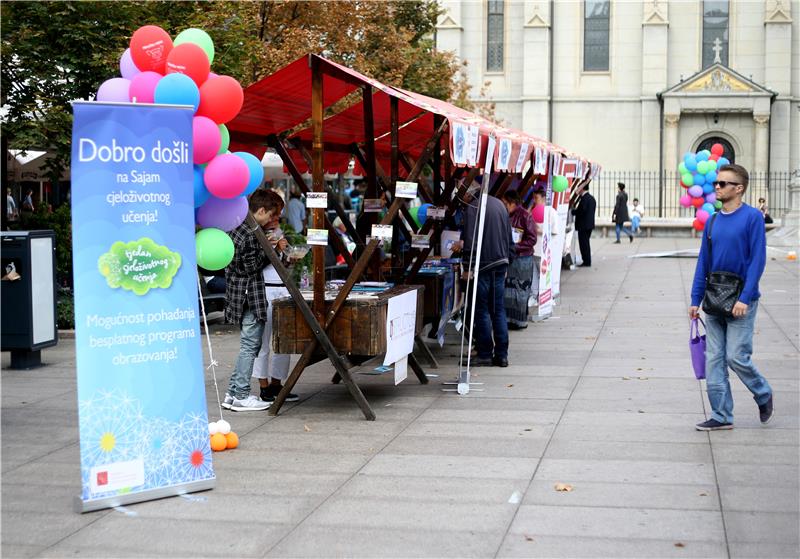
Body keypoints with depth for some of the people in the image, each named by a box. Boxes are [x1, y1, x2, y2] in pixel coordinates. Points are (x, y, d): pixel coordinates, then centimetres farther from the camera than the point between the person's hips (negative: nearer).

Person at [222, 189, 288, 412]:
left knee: (248, 345, 15)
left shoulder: (237, 227, 13)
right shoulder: (251, 235, -18)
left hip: (238, 293, 10)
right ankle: (241, 396, 2)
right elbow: (252, 266, -18)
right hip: (250, 295, -10)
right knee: (250, 345, -3)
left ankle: (233, 394, 17)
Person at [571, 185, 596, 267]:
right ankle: (587, 261, 21)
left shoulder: (584, 198, -18)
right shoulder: (592, 198, 12)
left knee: (584, 244, -4)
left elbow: (581, 211, -23)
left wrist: (572, 211, -5)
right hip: (590, 224, 10)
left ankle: (586, 262, -3)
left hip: (583, 225, -10)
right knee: (586, 243, 17)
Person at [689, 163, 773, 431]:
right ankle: (721, 416, 12)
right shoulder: (712, 221, 9)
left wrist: (745, 298, -19)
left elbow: (758, 259, -12)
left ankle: (763, 395, 24)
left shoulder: (752, 217, -8)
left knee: (737, 357, -4)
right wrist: (695, 300, 8)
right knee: (714, 359, 4)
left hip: (741, 303, -6)